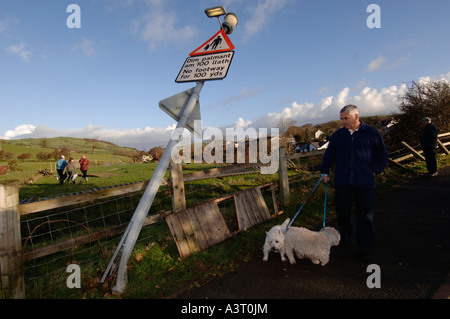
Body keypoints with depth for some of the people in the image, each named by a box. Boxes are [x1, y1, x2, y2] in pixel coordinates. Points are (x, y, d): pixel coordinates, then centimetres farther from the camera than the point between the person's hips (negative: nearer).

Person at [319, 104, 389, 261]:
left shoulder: (371, 133, 3)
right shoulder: (338, 135, 9)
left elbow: (382, 154, 9)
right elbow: (329, 154, 15)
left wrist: (375, 170, -1)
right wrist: (325, 171, 10)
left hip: (365, 183, -2)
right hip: (342, 182, 2)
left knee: (365, 215, 3)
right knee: (342, 210, 10)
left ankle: (365, 248, 16)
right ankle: (345, 234, 37)